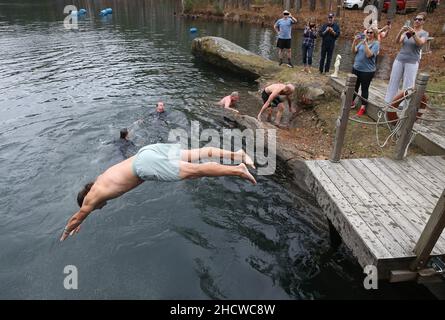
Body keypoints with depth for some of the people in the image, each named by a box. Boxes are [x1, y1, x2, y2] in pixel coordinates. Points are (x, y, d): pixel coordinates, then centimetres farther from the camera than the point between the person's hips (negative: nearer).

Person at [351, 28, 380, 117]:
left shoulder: (376, 43, -8)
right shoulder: (362, 41, 7)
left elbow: (369, 55, -21)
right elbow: (354, 51, 4)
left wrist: (365, 44, -24)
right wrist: (355, 42, -10)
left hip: (367, 70, -5)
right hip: (356, 68, 5)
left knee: (364, 88, 1)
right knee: (354, 86, 15)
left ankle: (363, 107, 9)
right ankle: (352, 102, 31)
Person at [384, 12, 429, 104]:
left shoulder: (424, 33, 3)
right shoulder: (407, 31, 9)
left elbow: (420, 43, -17)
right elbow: (397, 41, -6)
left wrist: (413, 33, -32)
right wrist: (400, 32, -25)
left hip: (412, 62, -3)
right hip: (399, 60, 3)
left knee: (407, 85, -6)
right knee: (393, 82, 3)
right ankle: (387, 102, 8)